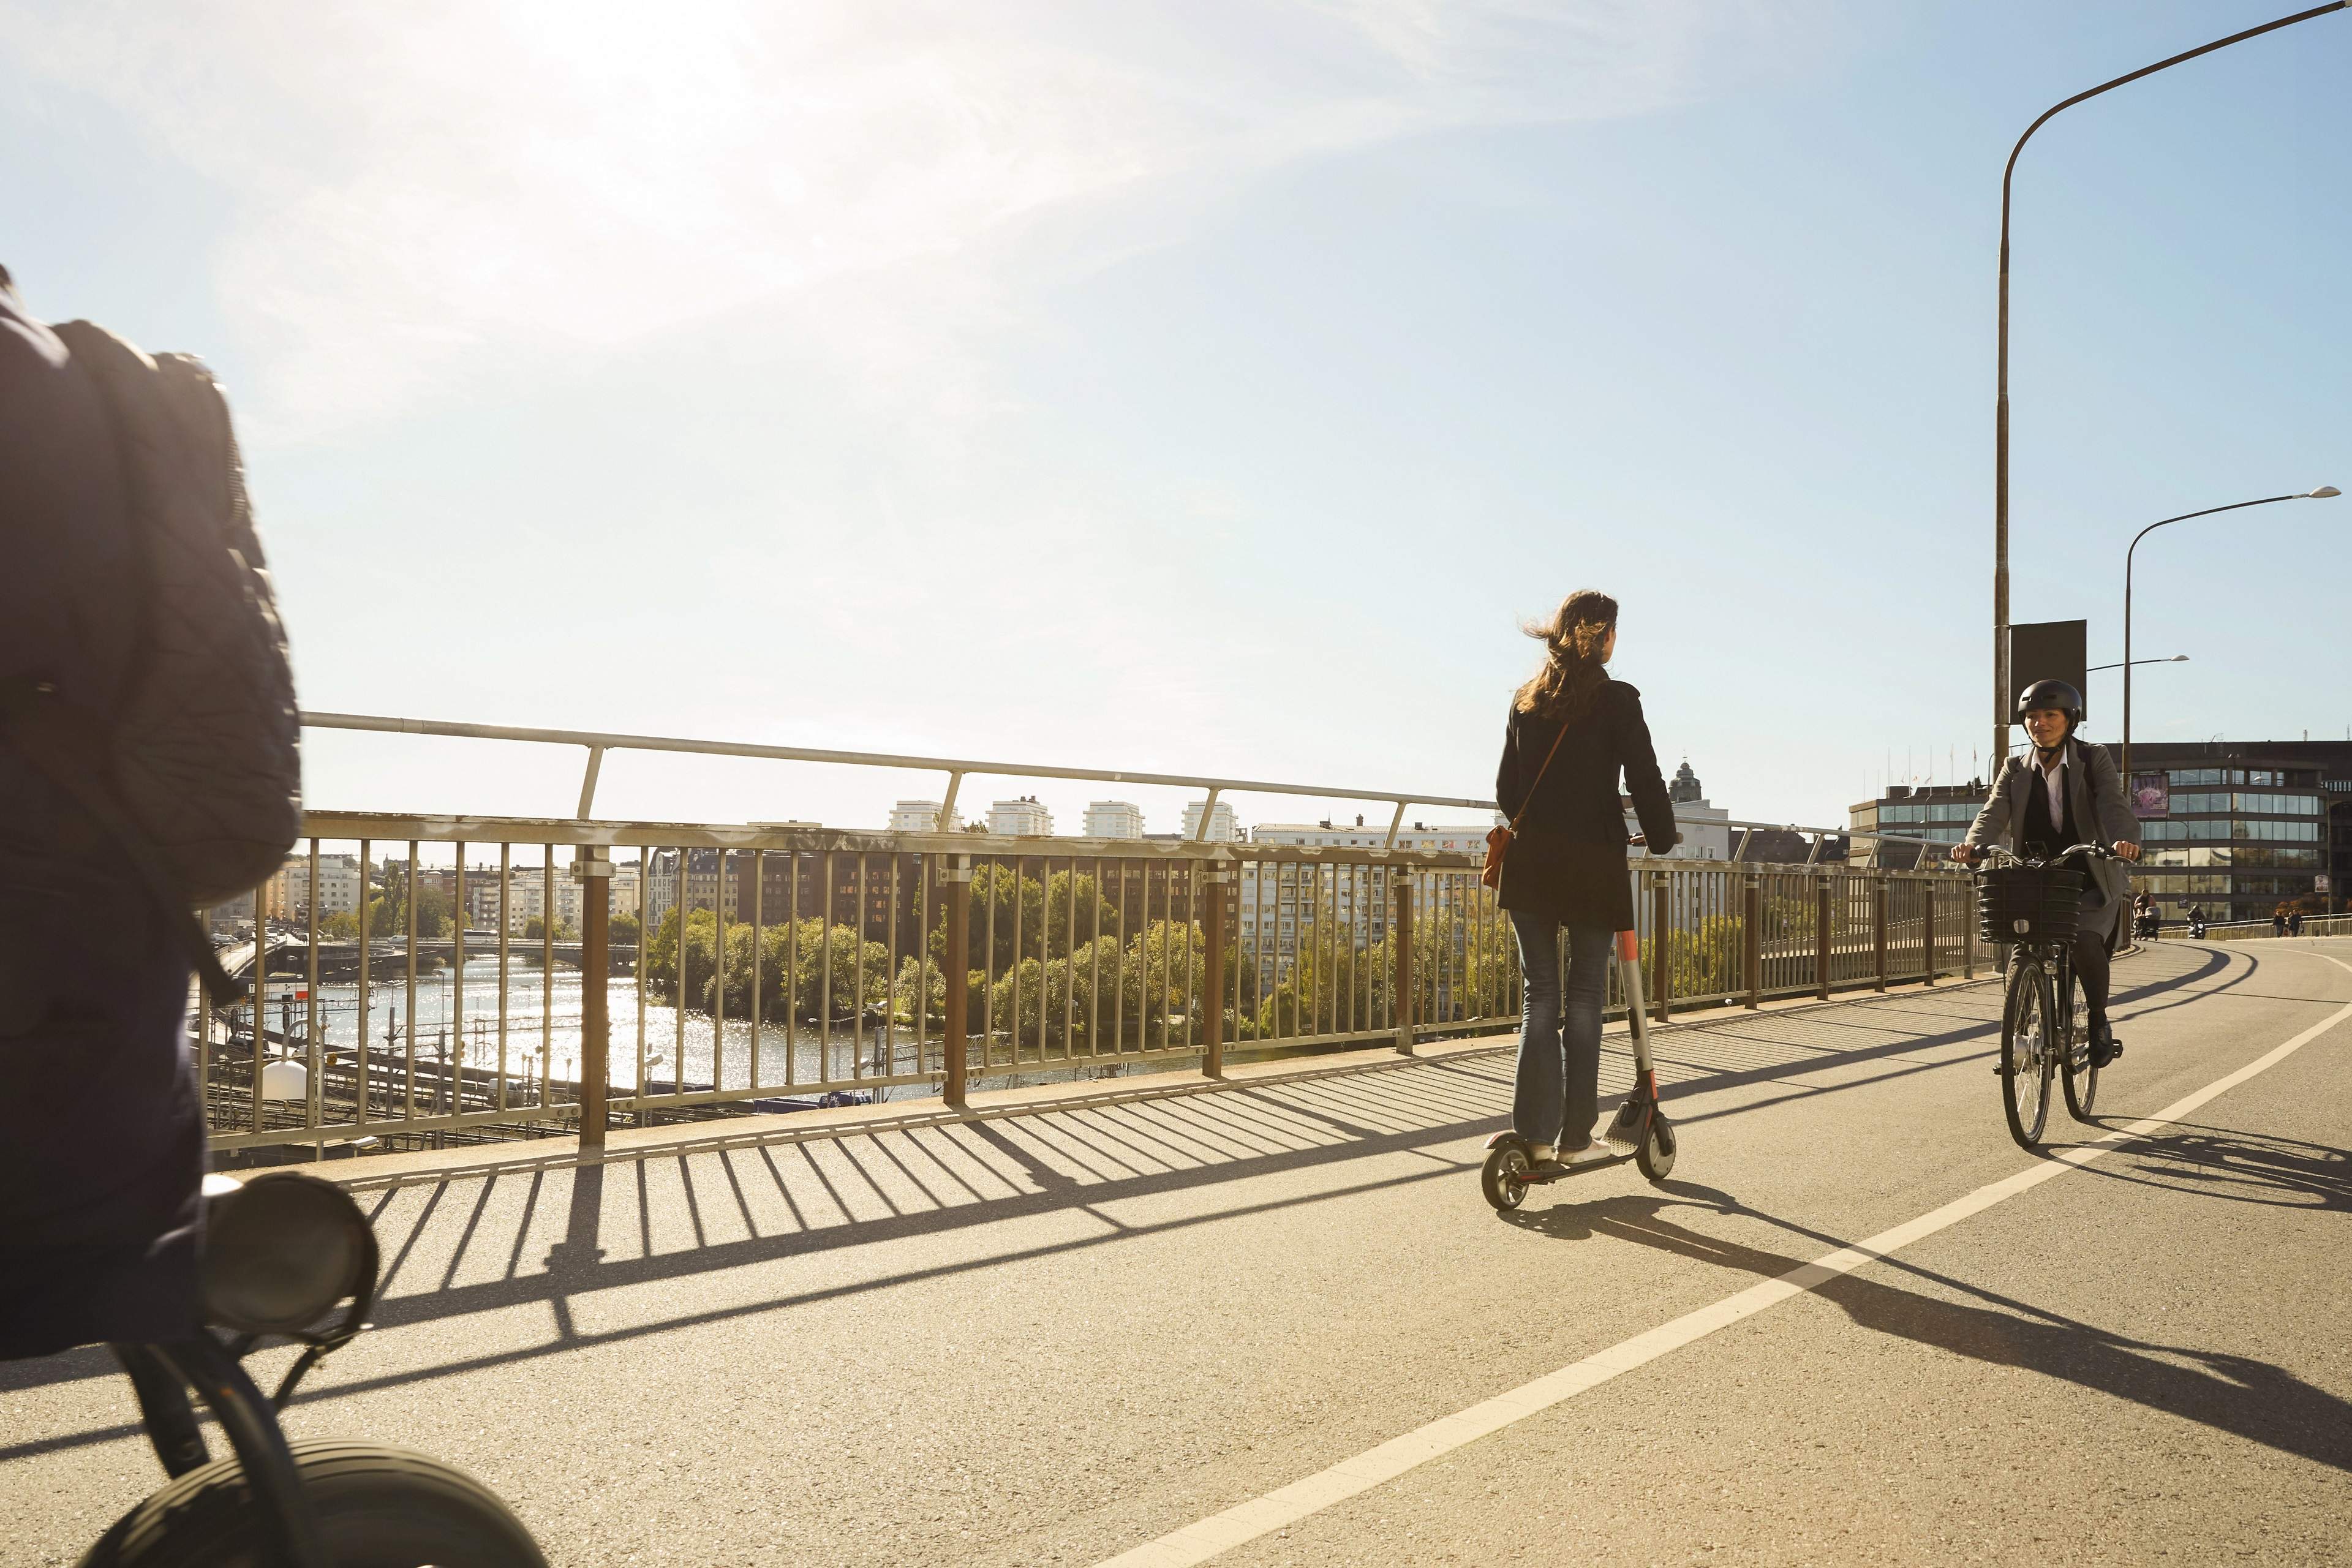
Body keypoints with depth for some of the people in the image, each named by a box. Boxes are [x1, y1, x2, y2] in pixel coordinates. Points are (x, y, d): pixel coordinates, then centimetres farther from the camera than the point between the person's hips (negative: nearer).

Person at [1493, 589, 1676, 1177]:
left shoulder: (1526, 700, 10)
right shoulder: (1615, 699, -5)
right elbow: (1644, 778, -5)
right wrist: (1661, 837, 12)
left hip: (1530, 864, 4)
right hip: (1593, 865, -4)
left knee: (1539, 997, 7)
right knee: (1584, 999, 5)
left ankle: (1537, 1135, 3)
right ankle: (1575, 1137, 10)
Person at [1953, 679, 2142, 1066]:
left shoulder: (2094, 759, -1)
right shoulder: (2015, 770, 6)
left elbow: (2114, 804, -18)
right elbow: (1994, 812, -10)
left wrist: (2125, 839, -41)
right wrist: (1973, 844, -33)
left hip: (2091, 882, -3)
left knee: (2084, 941, -28)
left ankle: (2099, 1023, -3)